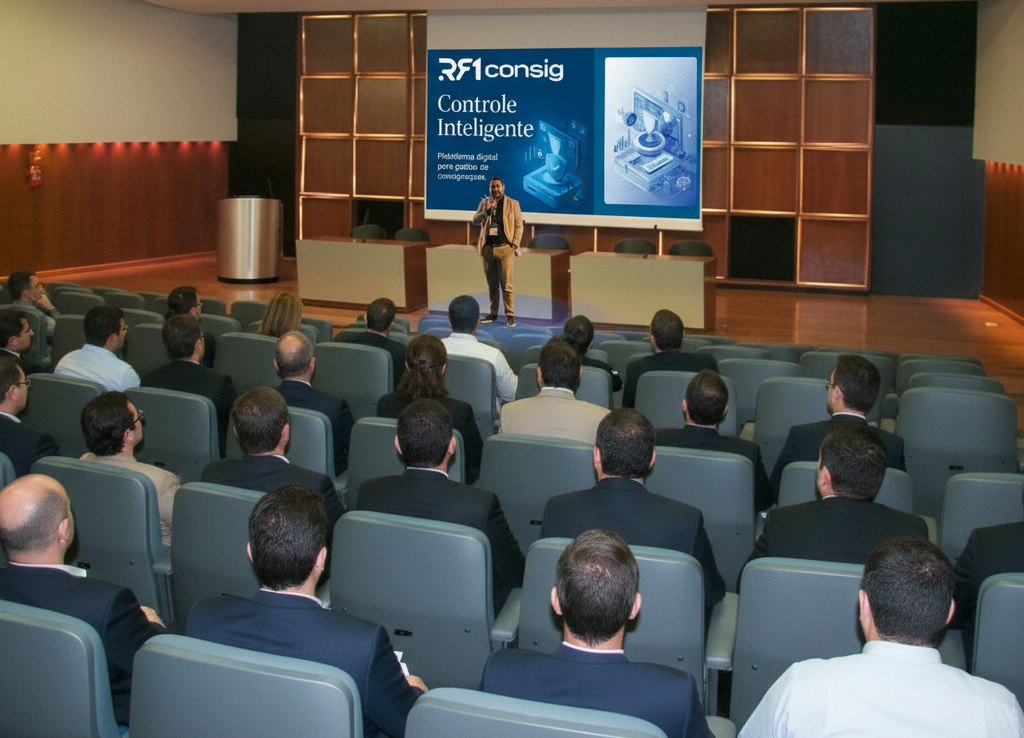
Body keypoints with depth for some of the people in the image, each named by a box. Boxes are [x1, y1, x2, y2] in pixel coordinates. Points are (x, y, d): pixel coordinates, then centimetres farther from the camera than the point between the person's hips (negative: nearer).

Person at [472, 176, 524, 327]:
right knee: (492, 285, 10)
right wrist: (487, 210, -14)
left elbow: (519, 226, 2)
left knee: (506, 285, -7)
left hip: (504, 248, -3)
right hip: (487, 248, 3)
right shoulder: (484, 203, 12)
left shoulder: (513, 204, 3)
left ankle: (510, 315, -4)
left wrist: (515, 244, -7)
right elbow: (475, 221, 2)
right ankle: (493, 313, 18)